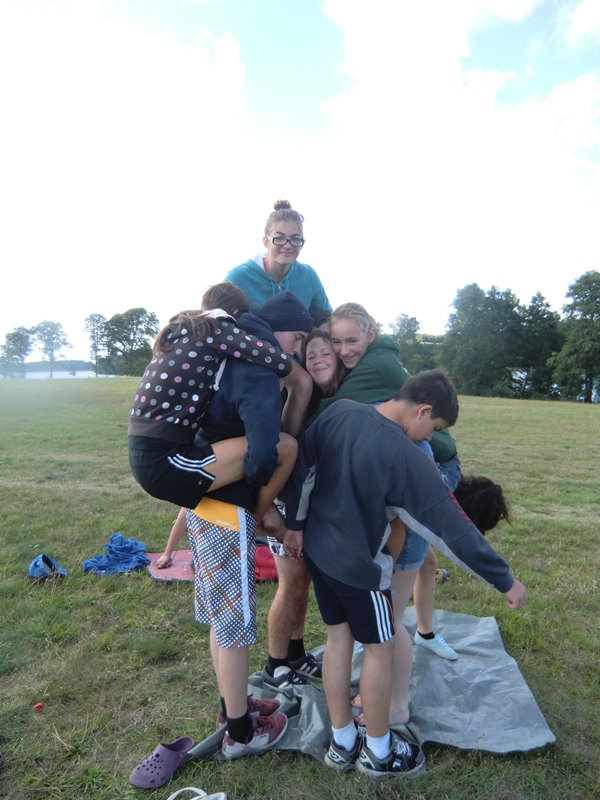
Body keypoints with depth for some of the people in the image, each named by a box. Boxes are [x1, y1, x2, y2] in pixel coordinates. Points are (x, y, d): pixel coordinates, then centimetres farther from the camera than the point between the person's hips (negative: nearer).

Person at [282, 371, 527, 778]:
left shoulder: (339, 411, -10)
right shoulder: (408, 458, -26)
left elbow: (303, 469, -1)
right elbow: (453, 529, -20)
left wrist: (297, 523, 12)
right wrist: (505, 580, -7)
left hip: (317, 548, 7)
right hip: (358, 564, -6)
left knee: (338, 637, 19)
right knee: (381, 648, 14)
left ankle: (342, 743, 35)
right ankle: (379, 752, 34)